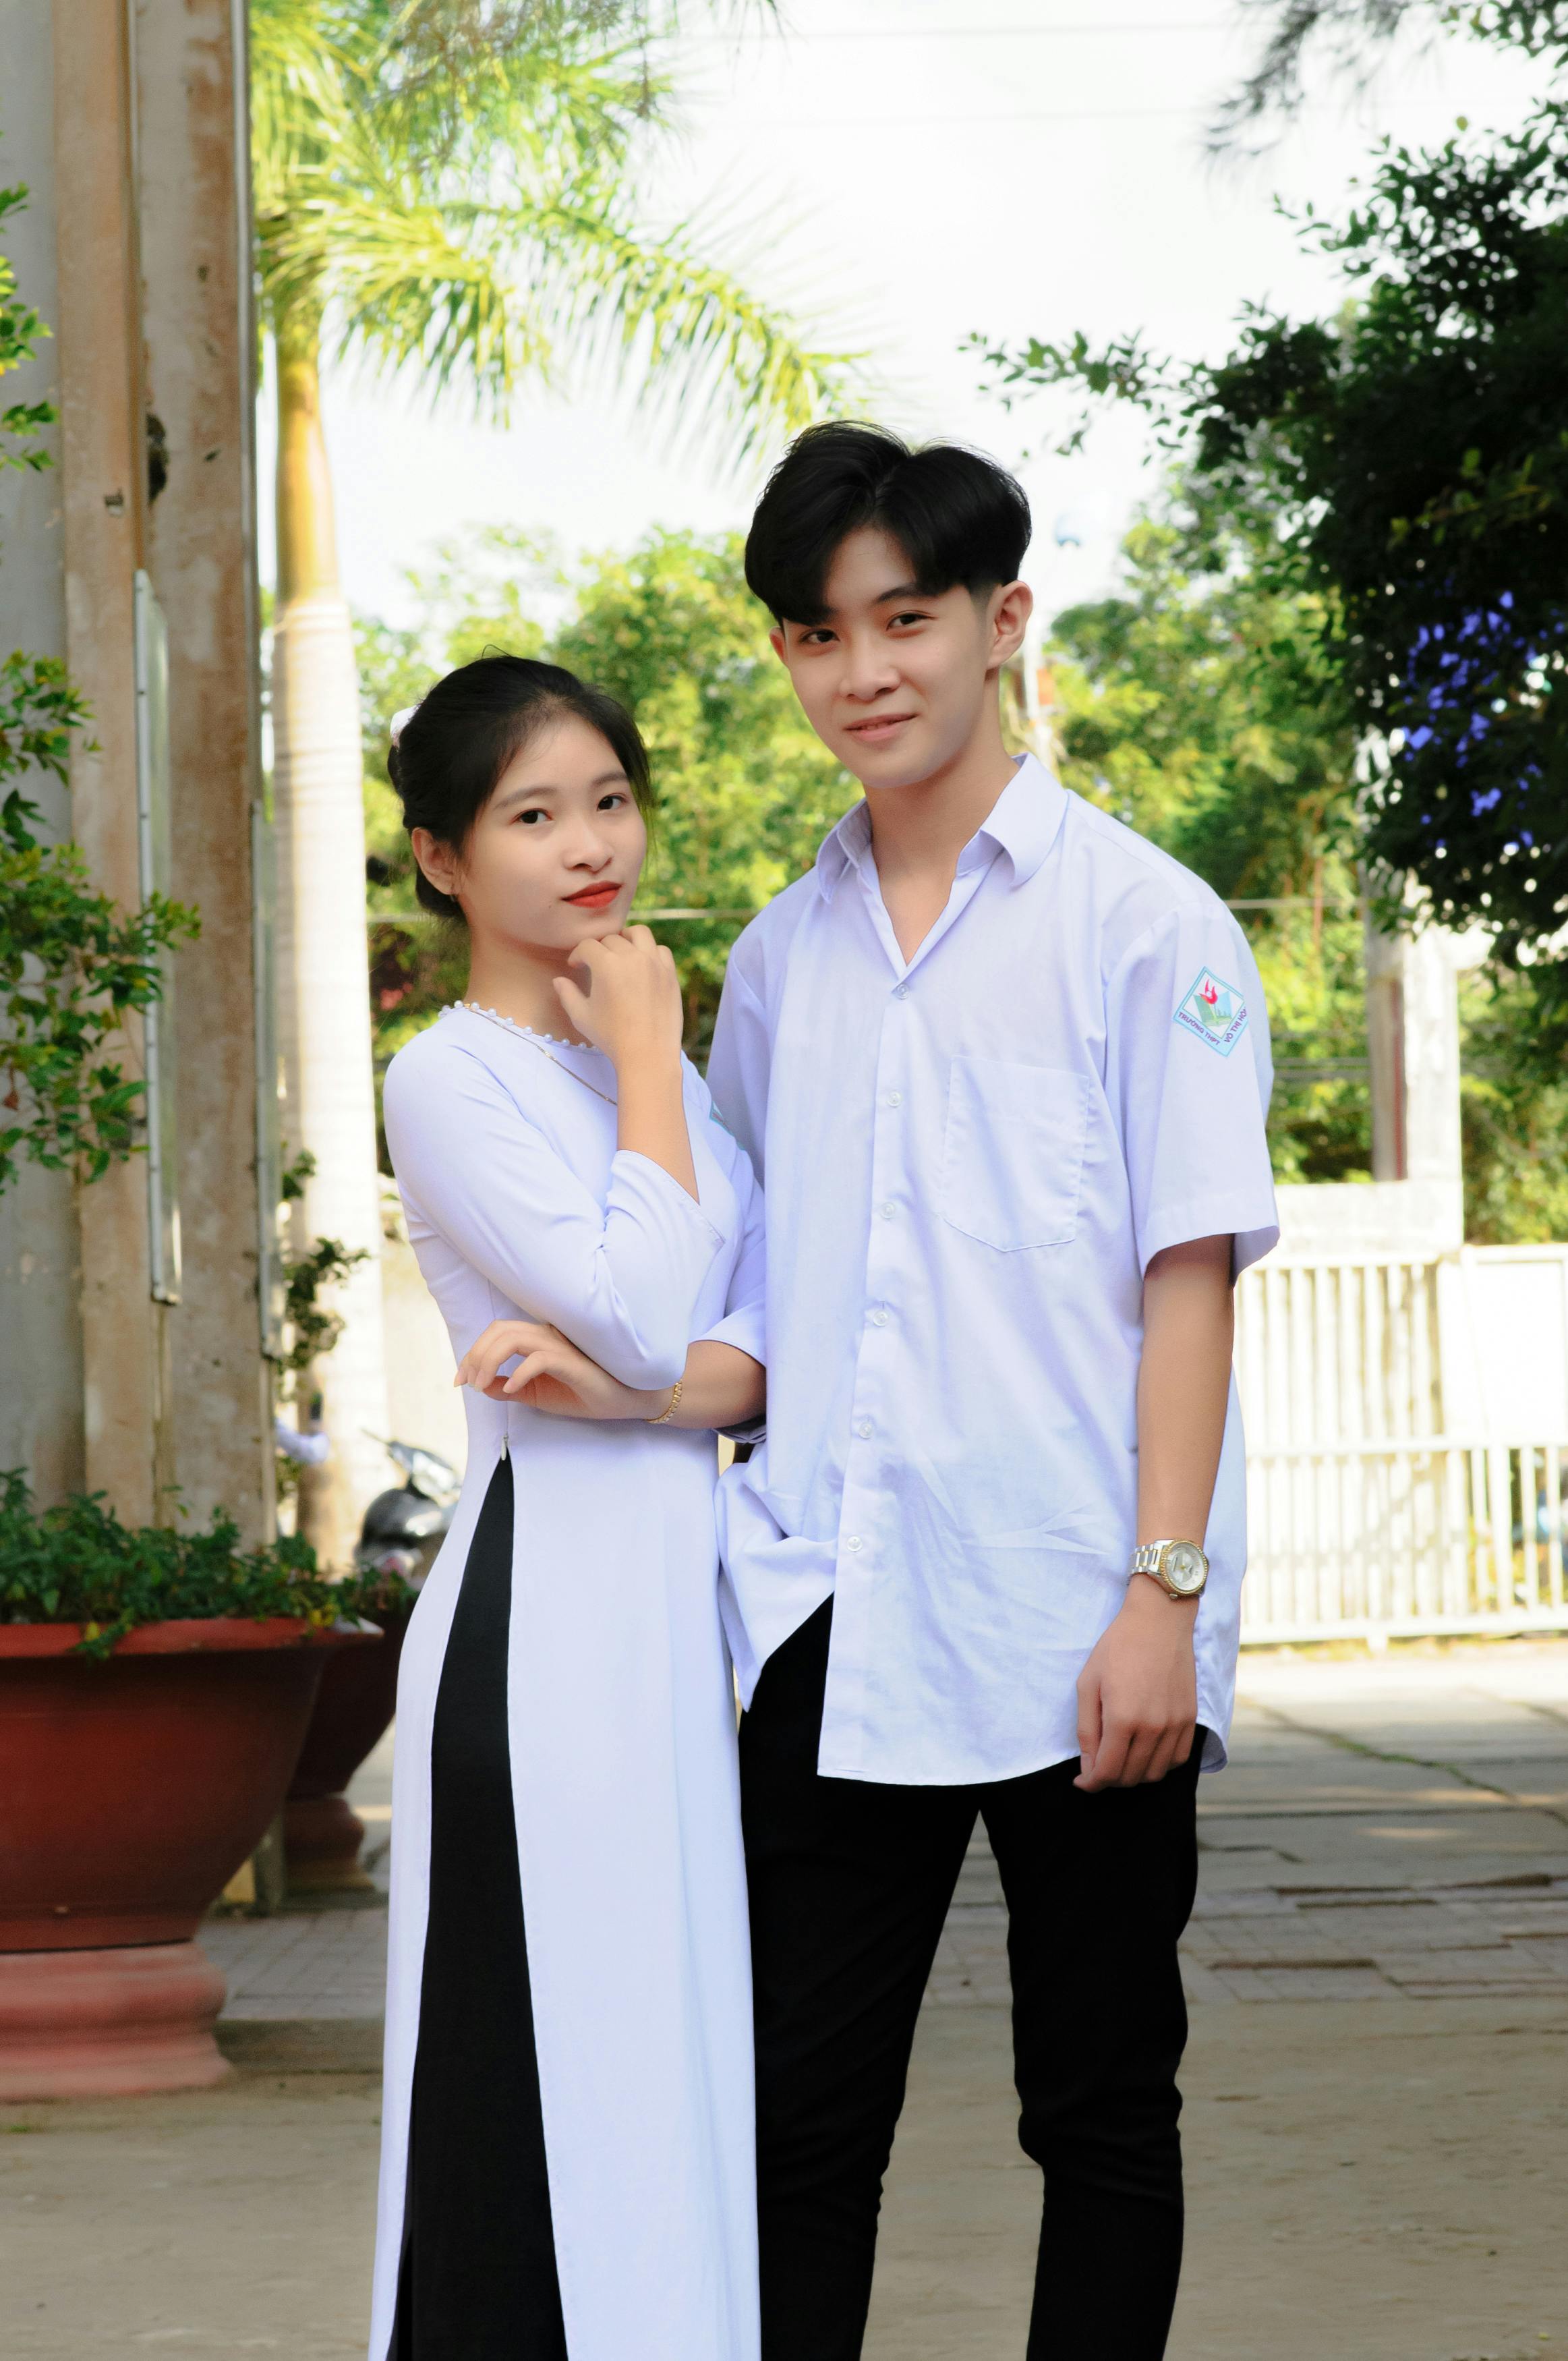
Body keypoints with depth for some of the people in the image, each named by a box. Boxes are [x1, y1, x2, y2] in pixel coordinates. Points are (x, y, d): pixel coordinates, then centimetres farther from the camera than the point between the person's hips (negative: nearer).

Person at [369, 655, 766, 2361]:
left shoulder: (658, 1063, 16)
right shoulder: (449, 1081, -6)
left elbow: (768, 1347, 8)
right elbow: (643, 1309, -17)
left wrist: (642, 1390, -13)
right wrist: (642, 1051, -8)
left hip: (687, 1591, 7)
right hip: (547, 1595, -7)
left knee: (683, 2065, 8)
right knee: (553, 2064, -6)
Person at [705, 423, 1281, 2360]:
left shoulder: (1141, 923, 0)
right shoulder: (778, 959, 15)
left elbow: (1189, 1272, -6)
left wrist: (1161, 1594, -13)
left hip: (1075, 1634, -4)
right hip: (832, 1620, 4)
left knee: (1100, 2109, 5)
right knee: (798, 2118, 1)